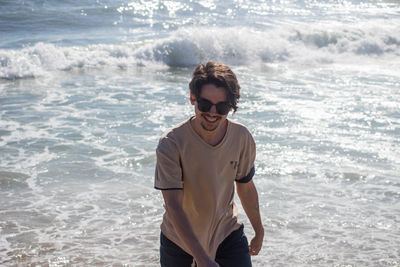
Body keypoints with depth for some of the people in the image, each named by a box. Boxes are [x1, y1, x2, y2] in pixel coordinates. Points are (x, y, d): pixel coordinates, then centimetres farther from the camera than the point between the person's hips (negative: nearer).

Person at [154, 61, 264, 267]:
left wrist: (259, 231, 17)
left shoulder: (241, 137, -11)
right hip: (179, 239, -1)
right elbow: (173, 205, -28)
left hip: (227, 233, 2)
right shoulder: (171, 144, -23)